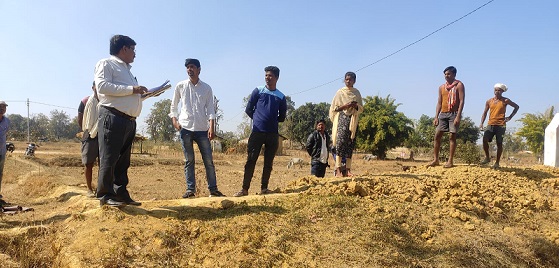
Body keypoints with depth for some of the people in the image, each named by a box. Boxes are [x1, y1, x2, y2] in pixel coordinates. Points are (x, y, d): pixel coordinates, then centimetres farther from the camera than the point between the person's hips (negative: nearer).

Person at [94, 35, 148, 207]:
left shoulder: (127, 69, 27)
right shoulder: (106, 64, 2)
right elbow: (102, 86, -15)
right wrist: (131, 89, -15)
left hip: (129, 120, 9)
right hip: (113, 117, -8)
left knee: (123, 161, 10)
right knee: (109, 159, -6)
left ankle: (121, 194, 16)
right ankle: (105, 195, 1)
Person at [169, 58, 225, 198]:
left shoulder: (206, 88, 7)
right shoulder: (180, 86, 7)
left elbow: (210, 109, 2)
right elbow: (174, 105, 14)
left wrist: (211, 127, -9)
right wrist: (174, 121, 0)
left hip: (202, 129, 0)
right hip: (185, 128, 0)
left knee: (209, 160, 1)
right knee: (189, 160, 4)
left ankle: (213, 189, 8)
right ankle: (190, 189, 10)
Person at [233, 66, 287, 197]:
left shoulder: (281, 97, 8)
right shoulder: (258, 91, 4)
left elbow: (282, 117, 15)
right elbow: (248, 110, 6)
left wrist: (271, 121, 9)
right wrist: (259, 119, 8)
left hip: (273, 134, 2)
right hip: (257, 132, -2)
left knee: (268, 163, 6)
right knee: (250, 161, -4)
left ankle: (264, 188, 15)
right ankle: (245, 188, 0)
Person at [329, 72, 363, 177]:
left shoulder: (357, 92, 14)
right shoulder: (340, 92, 5)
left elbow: (361, 109, 16)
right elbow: (334, 108, 2)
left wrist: (356, 106, -6)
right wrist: (345, 106, -12)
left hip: (354, 120, 4)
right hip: (342, 118, -4)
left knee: (350, 144, 0)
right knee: (341, 141, -15)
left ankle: (348, 169, 0)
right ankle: (338, 169, -19)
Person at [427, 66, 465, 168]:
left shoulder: (459, 85, -1)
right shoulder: (442, 87, 16)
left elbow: (461, 101, -8)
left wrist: (458, 116, -18)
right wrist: (436, 117, 7)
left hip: (453, 113, -5)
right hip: (443, 114, 6)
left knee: (452, 136, -4)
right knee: (437, 135, 0)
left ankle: (450, 161, -1)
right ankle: (436, 160, 7)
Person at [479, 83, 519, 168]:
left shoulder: (505, 101, 3)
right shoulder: (489, 101, 9)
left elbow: (516, 107, 14)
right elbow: (485, 112, 13)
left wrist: (510, 117, 4)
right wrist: (482, 123, -1)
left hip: (501, 125, -2)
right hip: (490, 124, 2)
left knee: (499, 144, 1)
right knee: (485, 140, -16)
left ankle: (497, 162, 10)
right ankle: (487, 158, 3)